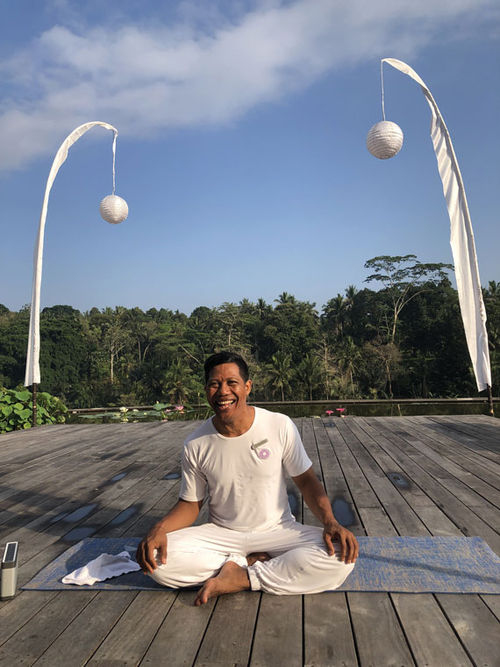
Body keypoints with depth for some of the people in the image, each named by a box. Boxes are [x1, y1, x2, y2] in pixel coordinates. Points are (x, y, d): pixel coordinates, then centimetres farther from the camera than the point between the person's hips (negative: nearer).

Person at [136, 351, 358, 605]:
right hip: (221, 534, 1)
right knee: (156, 559, -24)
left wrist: (331, 522, -20)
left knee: (341, 557, -27)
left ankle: (241, 577, -15)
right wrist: (159, 529, -20)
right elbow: (190, 503, 1)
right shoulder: (195, 445, -8)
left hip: (278, 531, 0)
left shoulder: (280, 426, -12)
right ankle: (253, 563, -9)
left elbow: (306, 480, -3)